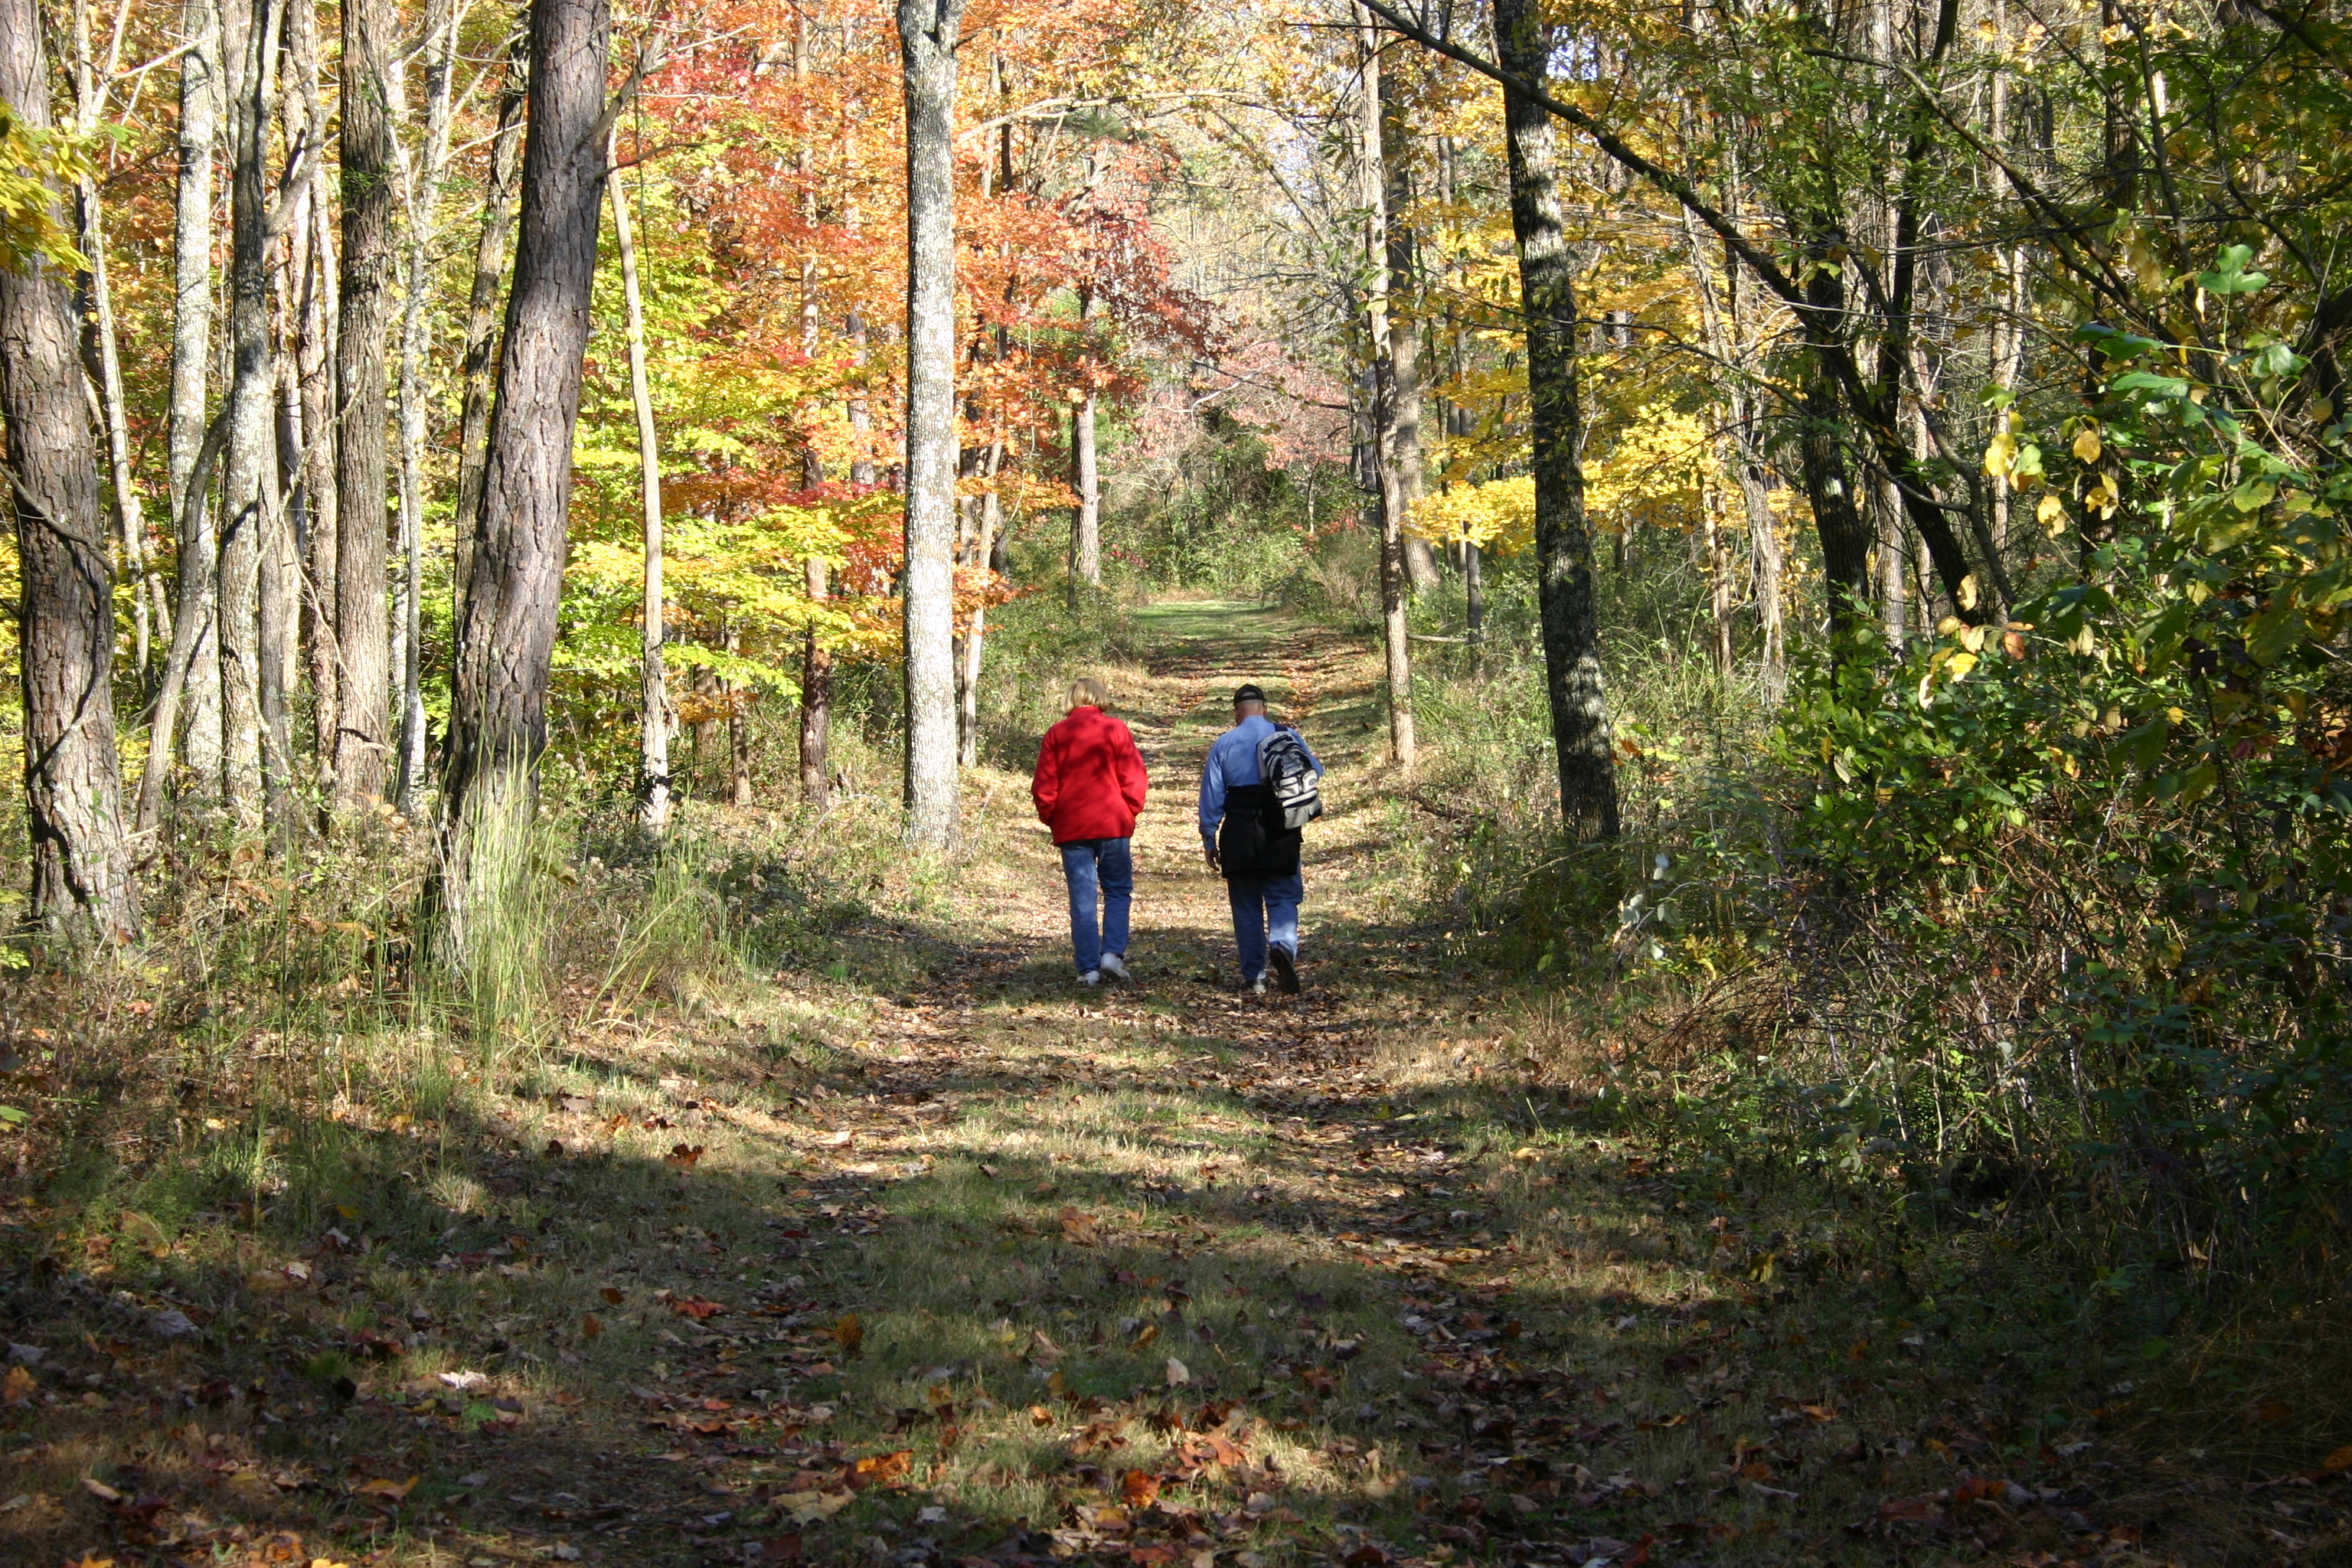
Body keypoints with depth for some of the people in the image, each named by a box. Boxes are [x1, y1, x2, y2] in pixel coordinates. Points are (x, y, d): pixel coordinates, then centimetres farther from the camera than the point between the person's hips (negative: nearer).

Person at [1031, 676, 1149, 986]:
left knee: (1082, 899, 3)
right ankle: (1112, 953, -5)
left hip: (1071, 828, 1)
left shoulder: (1056, 734, 2)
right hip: (1112, 825, -1)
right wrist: (1129, 812, 10)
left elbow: (1043, 786, 1)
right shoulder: (1116, 730, -2)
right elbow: (1134, 780, -4)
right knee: (1117, 891, 11)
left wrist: (1050, 818, 15)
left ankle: (1089, 968, 2)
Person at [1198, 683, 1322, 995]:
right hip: (1281, 834, 0)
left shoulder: (1223, 744, 1)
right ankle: (1283, 945, -25)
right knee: (1283, 897, 5)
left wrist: (1209, 840, 6)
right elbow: (1315, 771, 12)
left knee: (1246, 906, 8)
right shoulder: (1289, 736, 2)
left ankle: (1254, 977, 5)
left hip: (1238, 835, 0)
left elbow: (1211, 796, 0)